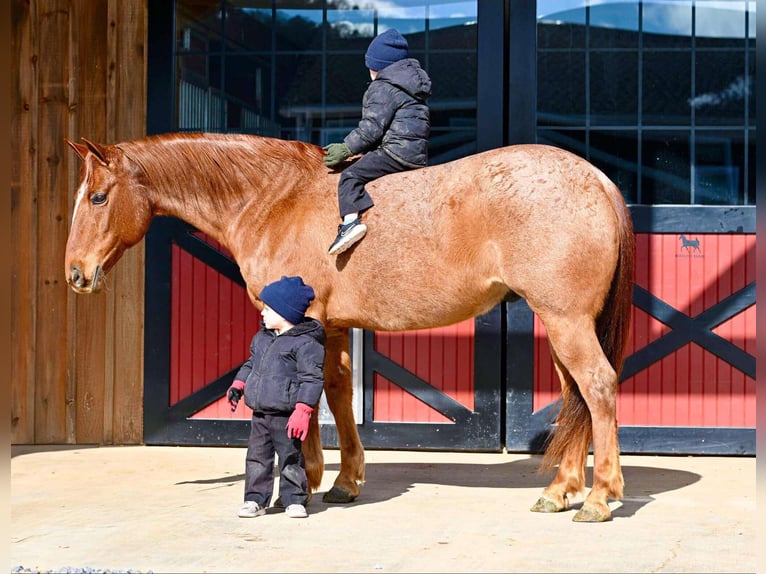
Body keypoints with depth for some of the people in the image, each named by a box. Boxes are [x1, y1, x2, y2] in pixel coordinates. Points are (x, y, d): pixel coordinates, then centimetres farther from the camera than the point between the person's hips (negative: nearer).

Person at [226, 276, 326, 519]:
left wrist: (302, 411, -23)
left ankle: (294, 500, 14)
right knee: (257, 456, 9)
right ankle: (255, 500, 16)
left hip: (285, 415, -7)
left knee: (290, 458, 3)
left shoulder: (305, 343, -14)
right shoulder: (262, 337, 11)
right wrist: (238, 384, 13)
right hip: (260, 412, 7)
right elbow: (251, 362, 26)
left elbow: (312, 379, -17)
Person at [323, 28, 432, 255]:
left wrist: (346, 148, -7)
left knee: (351, 176, -17)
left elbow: (372, 128, -14)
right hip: (418, 153, 10)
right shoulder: (410, 84, 25)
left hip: (396, 151, -10)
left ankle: (351, 221, -38)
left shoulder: (382, 88, -6)